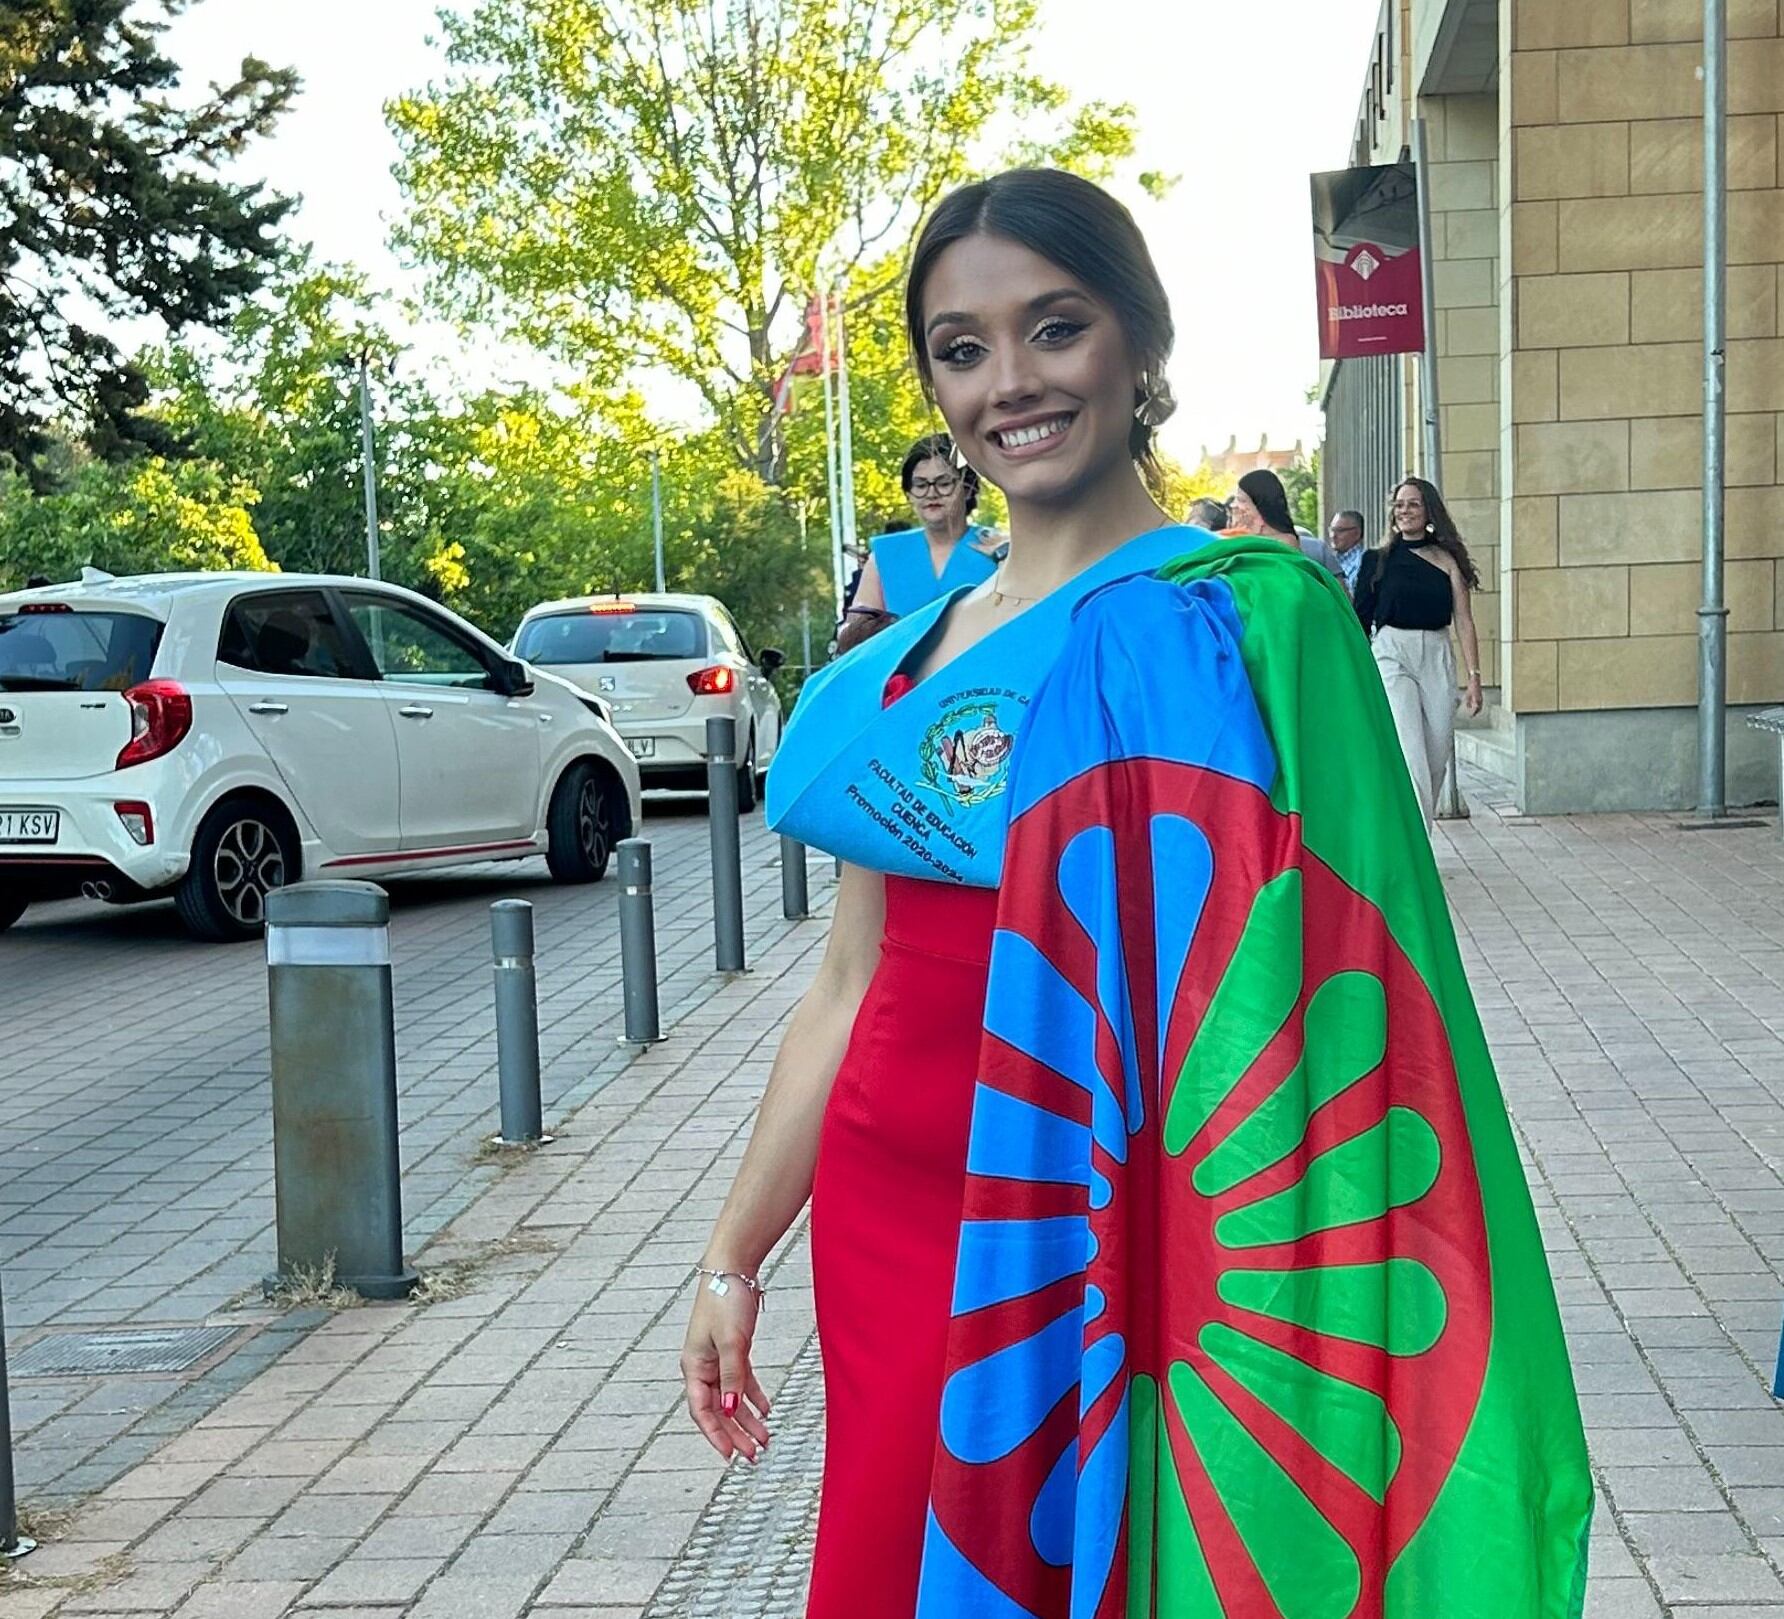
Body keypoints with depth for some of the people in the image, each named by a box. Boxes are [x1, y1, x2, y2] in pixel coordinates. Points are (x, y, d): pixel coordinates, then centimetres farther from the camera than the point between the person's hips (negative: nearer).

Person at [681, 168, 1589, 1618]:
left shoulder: (1232, 615, -10)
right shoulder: (900, 664, 9)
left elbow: (1267, 987, -14)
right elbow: (854, 984, 13)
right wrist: (735, 1258, 15)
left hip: (1064, 1245, -6)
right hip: (880, 1223, 6)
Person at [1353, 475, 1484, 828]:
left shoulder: (1447, 560, 7)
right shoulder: (1380, 559, 6)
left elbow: (1464, 622, 4)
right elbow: (1361, 618, 7)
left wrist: (1474, 677, -3)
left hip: (1437, 658, 2)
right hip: (1391, 655, -2)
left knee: (1436, 759, 5)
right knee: (1409, 757, -16)